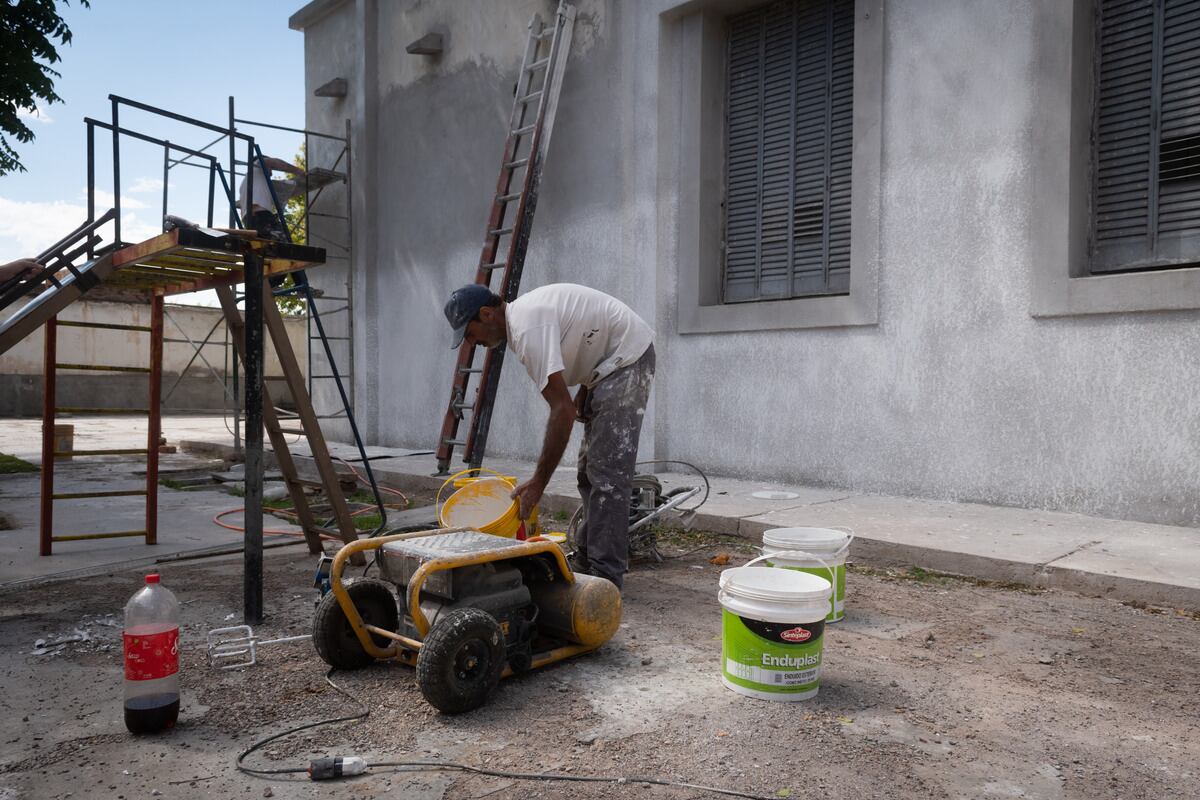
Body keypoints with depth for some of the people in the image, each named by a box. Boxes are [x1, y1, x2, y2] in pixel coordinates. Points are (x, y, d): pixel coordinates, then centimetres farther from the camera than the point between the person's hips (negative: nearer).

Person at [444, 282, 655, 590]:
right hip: (611, 361, 11)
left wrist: (538, 483, -27)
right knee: (590, 469, 14)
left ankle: (605, 574, -10)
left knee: (606, 470, -14)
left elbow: (563, 411, -30)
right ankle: (588, 561, 22)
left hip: (628, 356, -11)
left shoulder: (528, 329, -27)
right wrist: (583, 392, 3)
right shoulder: (522, 312, 6)